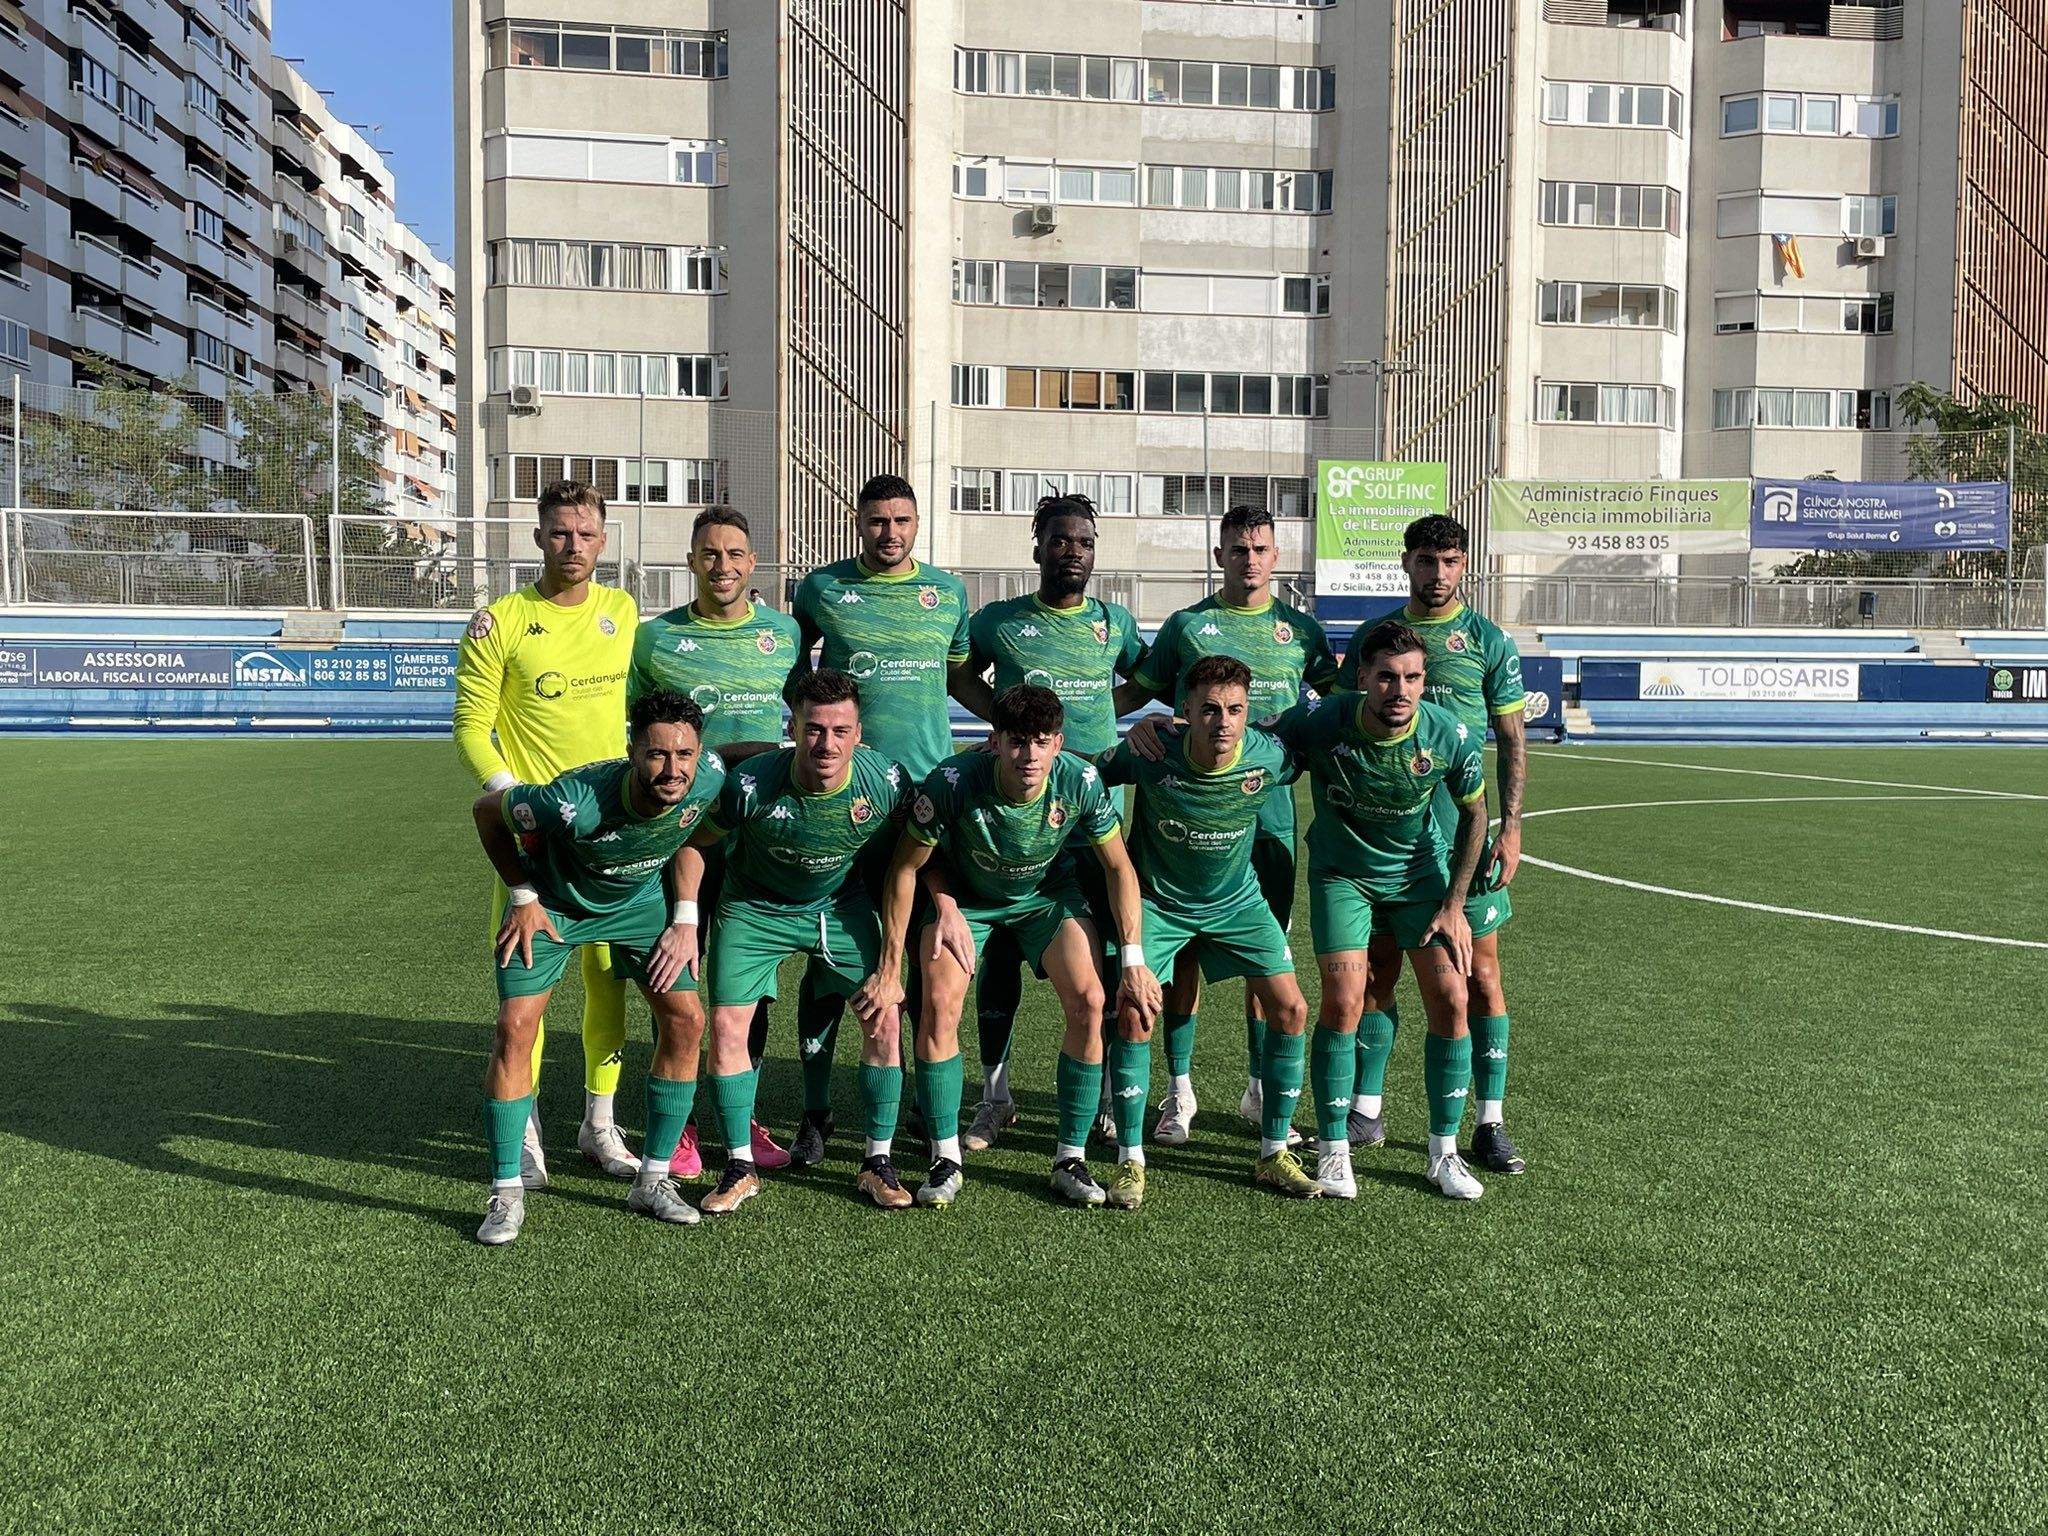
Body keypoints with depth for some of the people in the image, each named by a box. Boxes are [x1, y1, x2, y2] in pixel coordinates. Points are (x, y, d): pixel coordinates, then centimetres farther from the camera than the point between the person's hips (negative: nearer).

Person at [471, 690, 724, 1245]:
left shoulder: (710, 780, -28)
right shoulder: (575, 800, -40)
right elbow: (487, 809, -19)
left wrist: (685, 918, -7)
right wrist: (522, 896, -13)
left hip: (641, 899, 4)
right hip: (554, 901, -3)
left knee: (686, 1019, -6)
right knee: (515, 1027, -14)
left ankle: (653, 1178, 9)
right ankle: (506, 1194, 2)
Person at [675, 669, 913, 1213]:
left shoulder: (886, 781, -24)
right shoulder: (750, 783, -30)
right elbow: (694, 841, -12)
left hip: (841, 904, 1)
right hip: (755, 907, -1)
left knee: (884, 1020, -9)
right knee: (726, 1026, -10)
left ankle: (877, 1163, 9)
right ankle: (740, 1168, 10)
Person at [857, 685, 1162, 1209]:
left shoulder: (1081, 781, -28)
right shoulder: (953, 781, -33)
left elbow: (1119, 867, -11)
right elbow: (904, 869, -20)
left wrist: (1134, 960, -16)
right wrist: (889, 969, -19)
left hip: (1047, 895, 1)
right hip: (963, 895, -1)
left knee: (1089, 1003, -17)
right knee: (939, 1005, -20)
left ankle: (1070, 1158, -1)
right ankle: (945, 1160, -2)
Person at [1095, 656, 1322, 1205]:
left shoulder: (1270, 758, -22)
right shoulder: (1150, 755, -27)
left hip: (1236, 900, 2)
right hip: (1156, 897, -2)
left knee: (1290, 1009, -5)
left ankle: (1273, 1154, 13)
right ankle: (1130, 1161, 1)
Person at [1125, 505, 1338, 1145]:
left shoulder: (1301, 630, 10)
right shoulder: (1185, 625, 6)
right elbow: (1147, 696, 5)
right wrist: (1141, 725, -16)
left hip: (1269, 804, 2)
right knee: (1184, 946, 1)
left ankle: (1260, 1090, 21)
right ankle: (1179, 1092, 12)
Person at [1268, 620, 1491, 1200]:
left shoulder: (1449, 736, -20)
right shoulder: (1320, 721, -25)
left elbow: (1475, 813, -2)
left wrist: (1454, 906, -3)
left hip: (1421, 871, 2)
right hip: (1341, 873, -2)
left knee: (1450, 1000, -7)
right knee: (1343, 1002, -15)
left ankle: (1444, 1150, 12)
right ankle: (1332, 1149, 4)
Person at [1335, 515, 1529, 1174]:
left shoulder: (1488, 641, 3)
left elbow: (1512, 742, 3)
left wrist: (1511, 828, -5)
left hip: (1463, 832, -2)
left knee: (1479, 975, 1)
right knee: (1379, 968, 7)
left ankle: (1490, 1123, 10)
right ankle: (1365, 1113, 18)